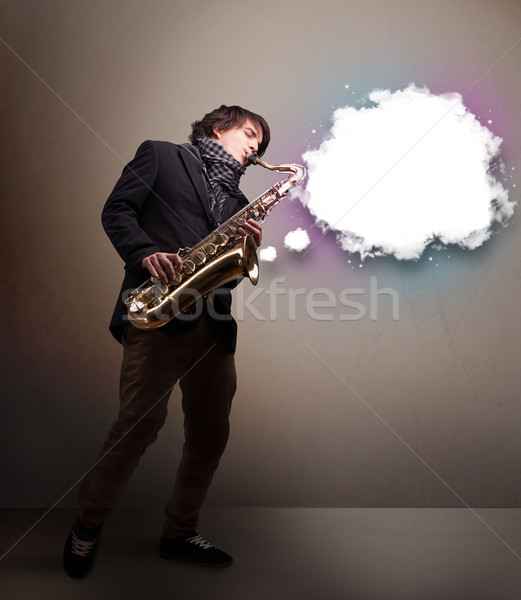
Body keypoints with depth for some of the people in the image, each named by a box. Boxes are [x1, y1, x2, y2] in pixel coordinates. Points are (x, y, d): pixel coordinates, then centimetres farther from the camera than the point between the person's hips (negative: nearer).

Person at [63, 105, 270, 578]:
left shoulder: (237, 200, 27)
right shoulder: (161, 155, 13)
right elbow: (117, 210, 3)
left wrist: (249, 245, 1)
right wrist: (145, 254, -14)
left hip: (215, 324, 7)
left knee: (211, 435, 6)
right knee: (138, 426, -7)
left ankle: (179, 533, 25)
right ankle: (89, 524, 19)